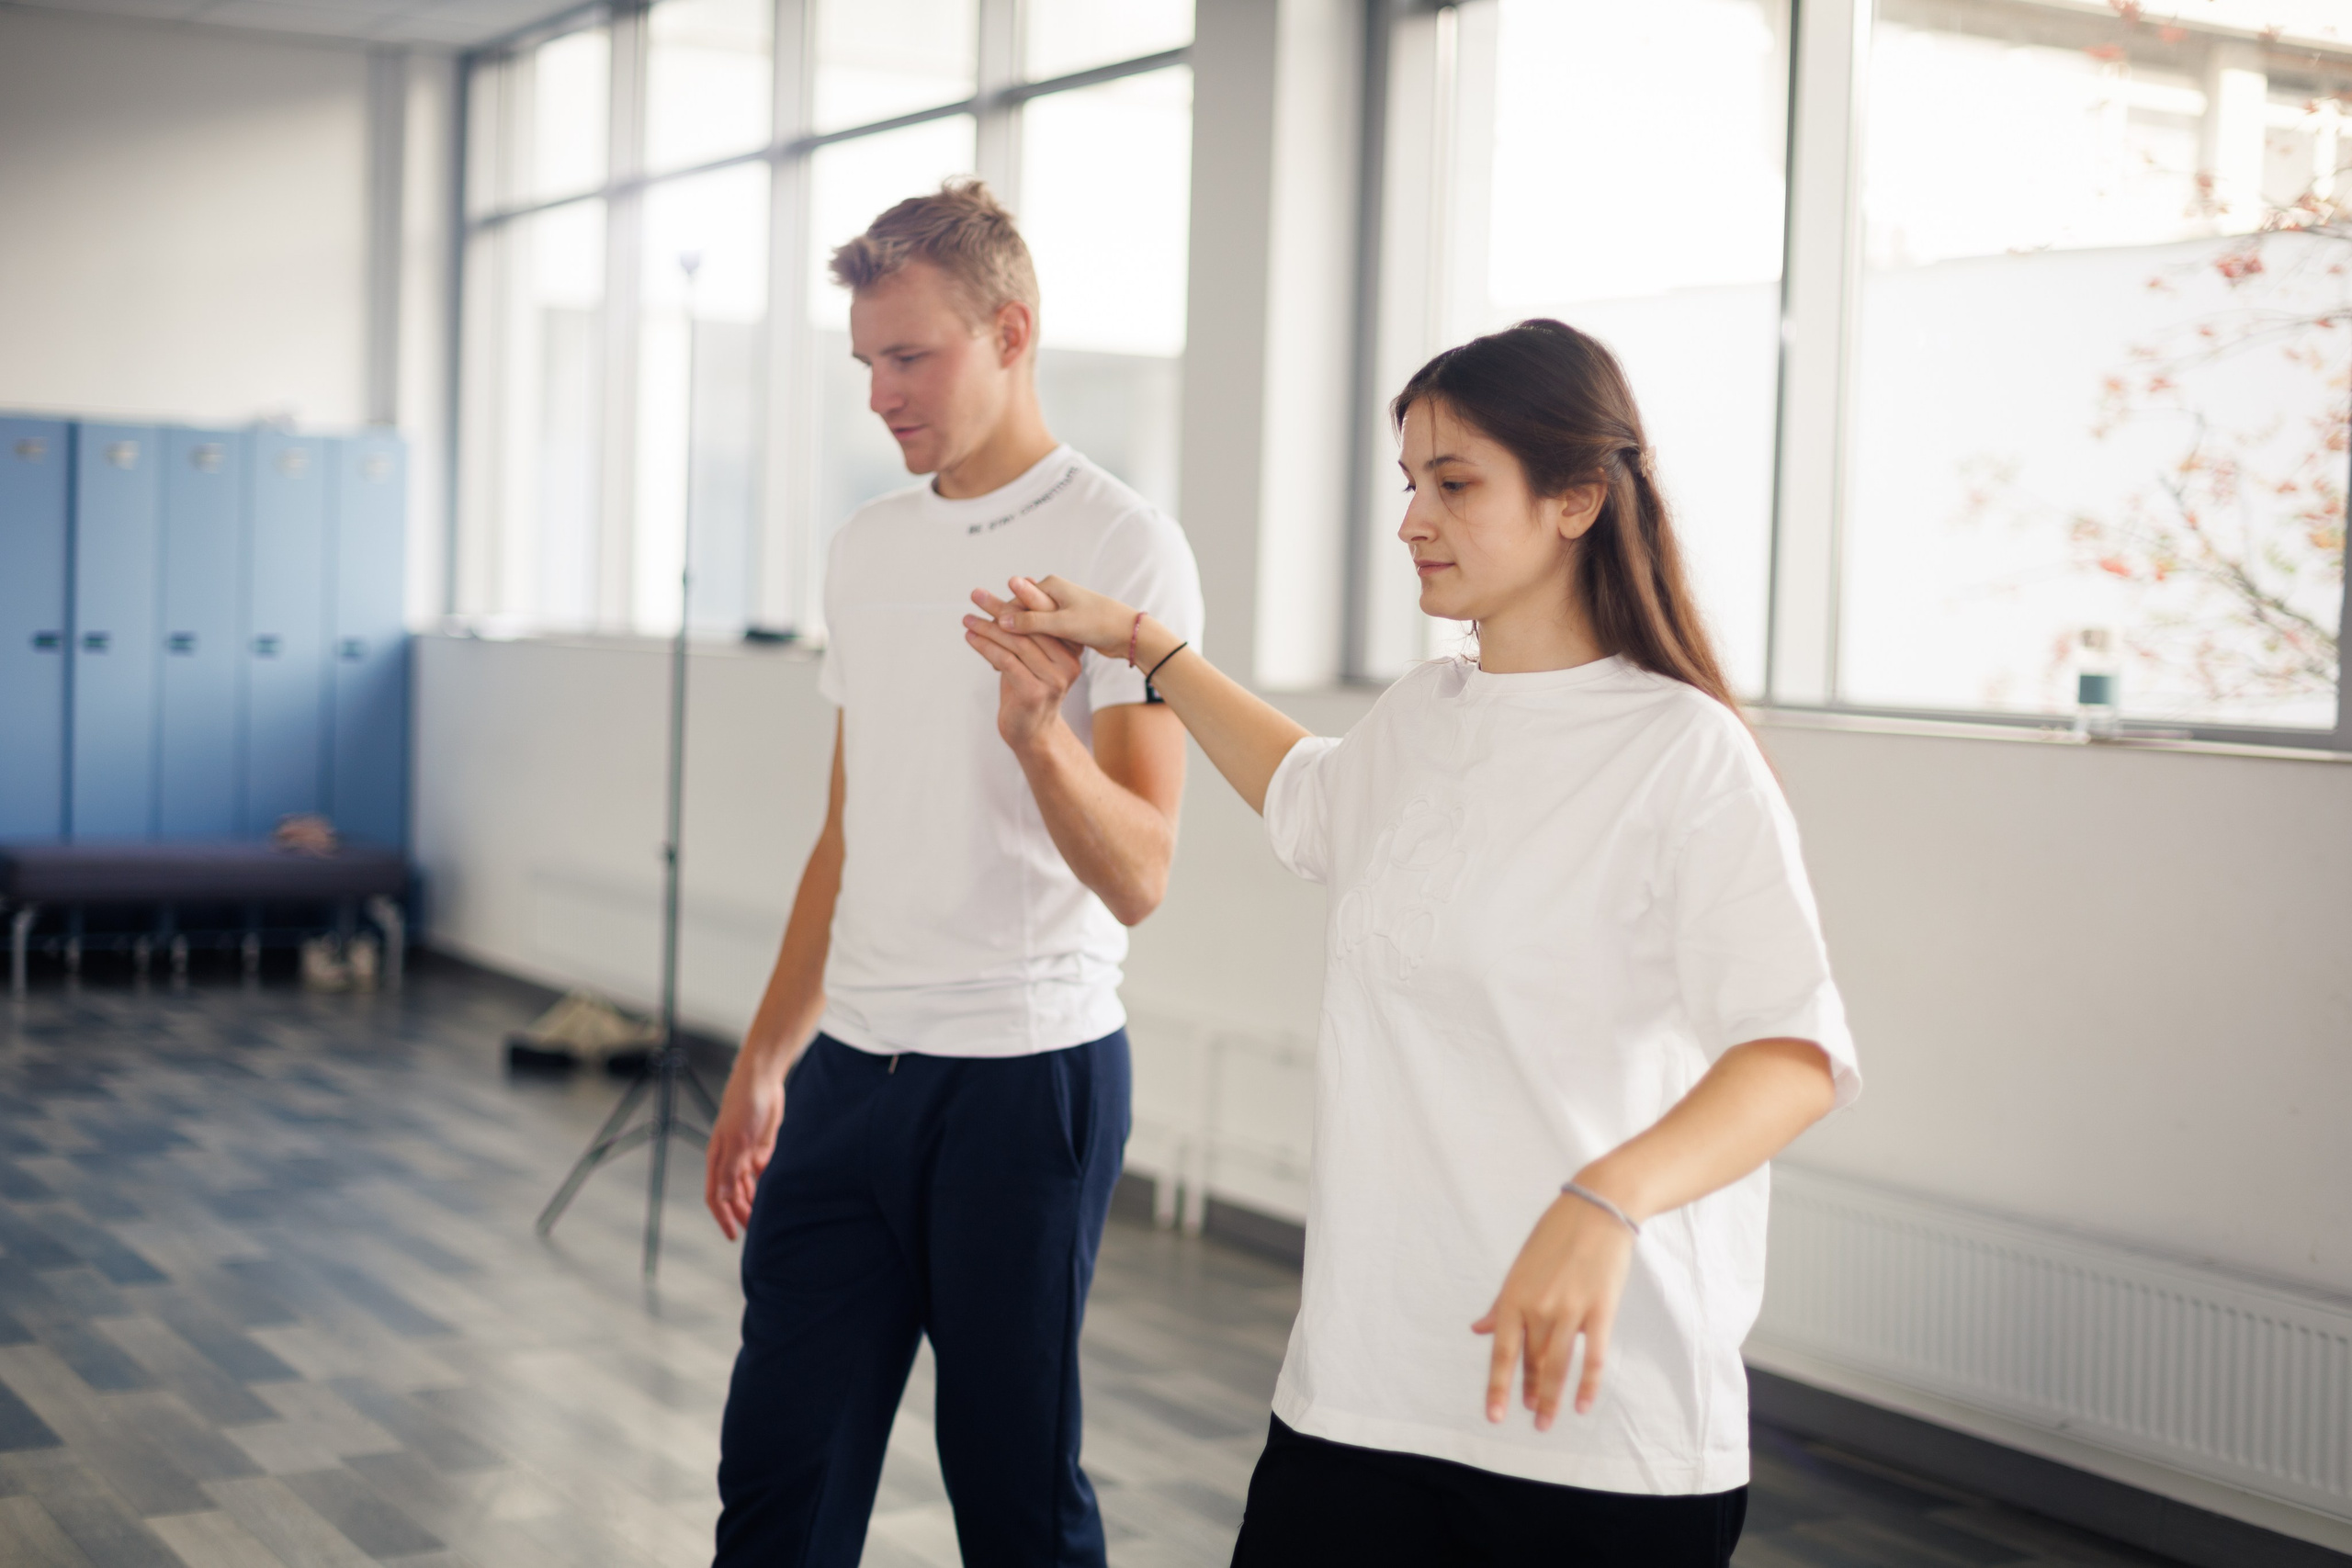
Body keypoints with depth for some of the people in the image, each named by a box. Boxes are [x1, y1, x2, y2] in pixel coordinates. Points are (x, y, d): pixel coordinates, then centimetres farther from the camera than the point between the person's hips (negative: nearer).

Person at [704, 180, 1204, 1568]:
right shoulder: (867, 549, 12)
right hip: (851, 1072, 6)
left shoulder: (1120, 546, -9)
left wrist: (1039, 732, -34)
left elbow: (1139, 877, -16)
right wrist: (765, 1061, 18)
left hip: (1026, 1076, -6)